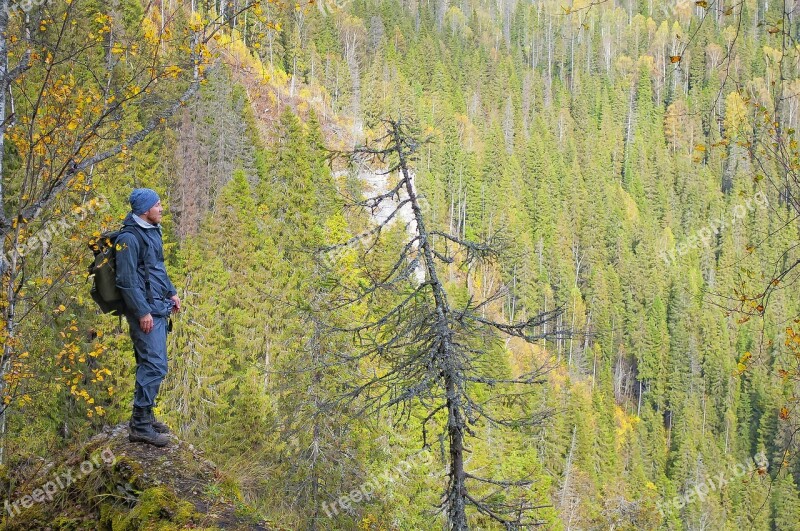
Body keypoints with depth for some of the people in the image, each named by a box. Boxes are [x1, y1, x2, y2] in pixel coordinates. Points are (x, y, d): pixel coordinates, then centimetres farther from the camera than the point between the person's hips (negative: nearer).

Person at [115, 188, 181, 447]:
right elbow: (127, 280, -20)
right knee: (155, 365, -12)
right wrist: (142, 312, -20)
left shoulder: (151, 231, 13)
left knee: (149, 363, 14)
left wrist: (171, 292, 22)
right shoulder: (130, 238, -17)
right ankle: (140, 425, -8)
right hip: (146, 310, -10)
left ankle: (144, 416, 23)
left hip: (159, 307, 10)